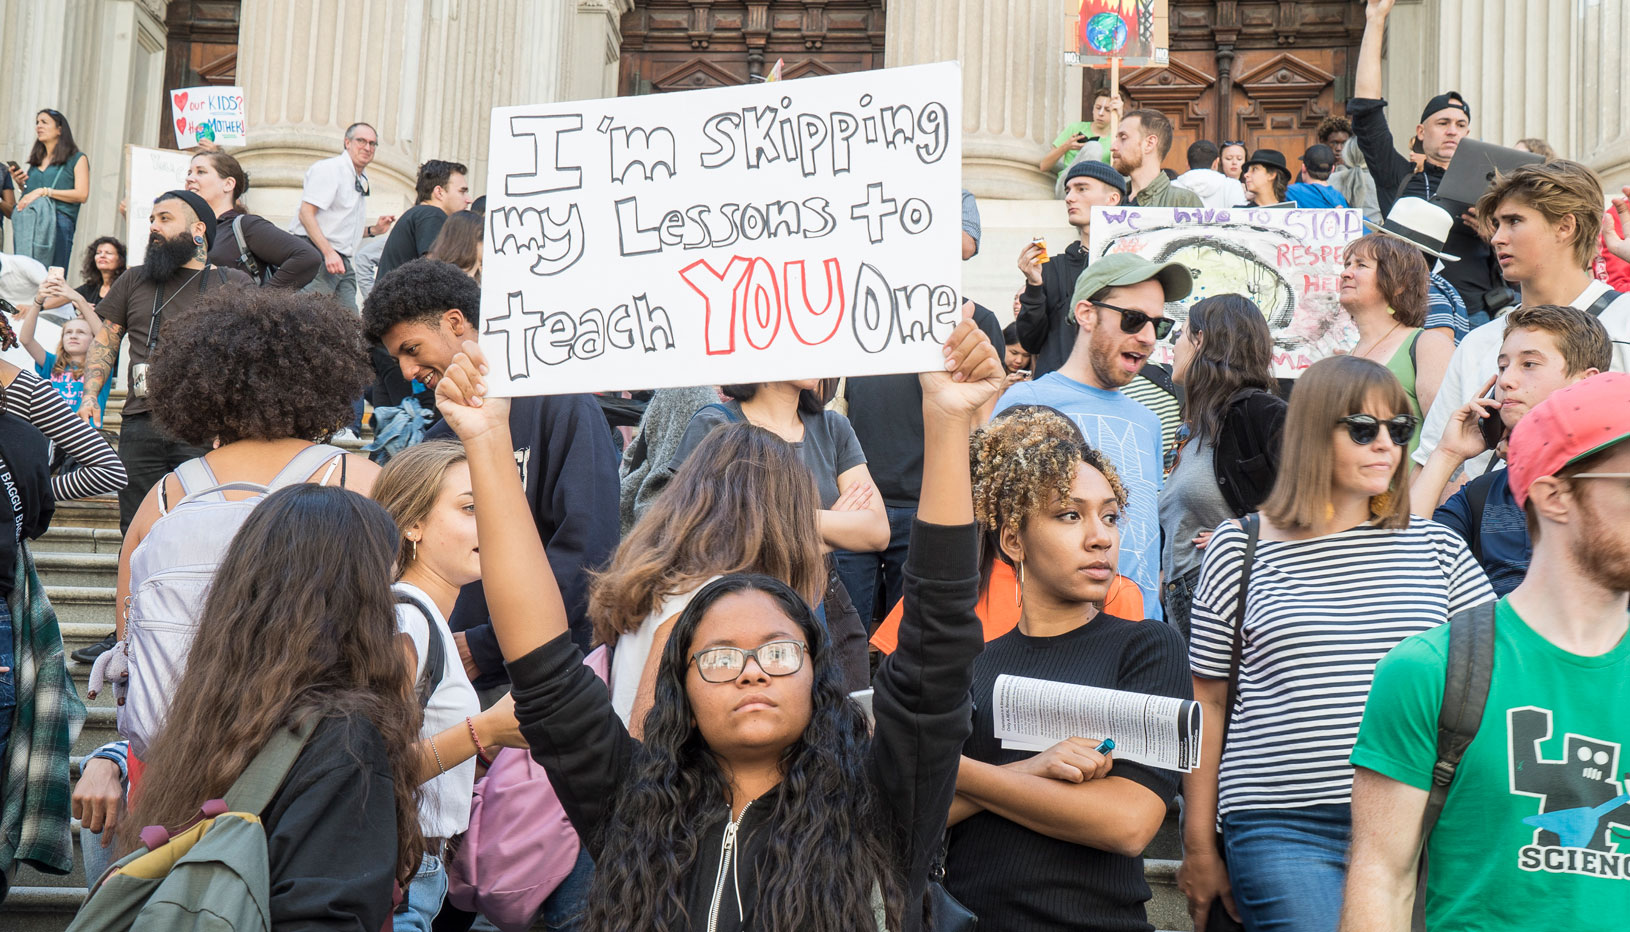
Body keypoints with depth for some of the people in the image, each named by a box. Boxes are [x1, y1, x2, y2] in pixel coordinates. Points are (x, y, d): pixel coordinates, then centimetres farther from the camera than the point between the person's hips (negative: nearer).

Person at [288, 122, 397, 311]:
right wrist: (329, 252, -24)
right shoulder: (329, 169, -6)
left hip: (342, 260, 9)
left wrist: (373, 230, 12)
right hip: (317, 254, -9)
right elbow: (306, 214, -16)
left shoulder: (361, 180, 21)